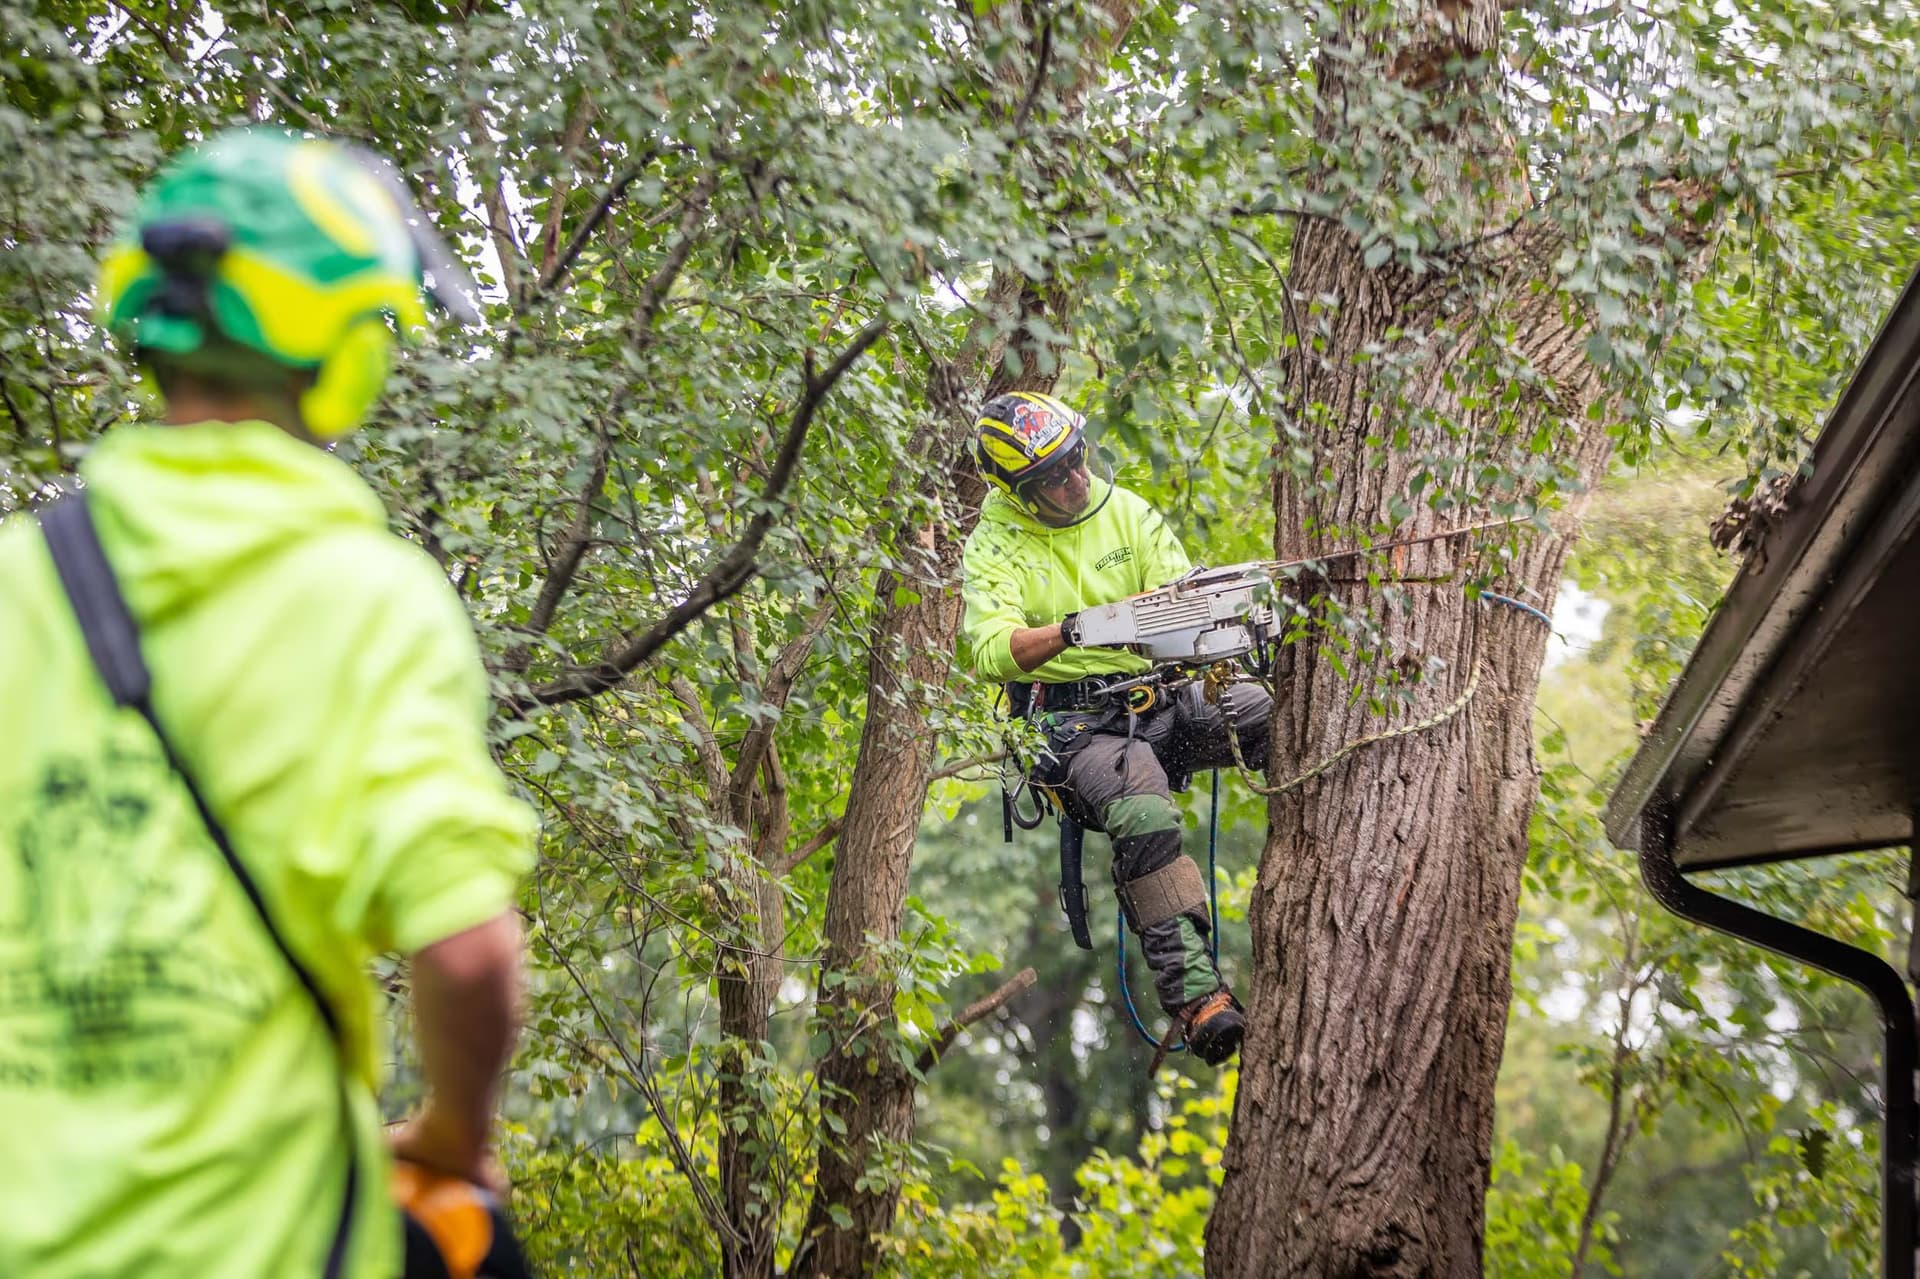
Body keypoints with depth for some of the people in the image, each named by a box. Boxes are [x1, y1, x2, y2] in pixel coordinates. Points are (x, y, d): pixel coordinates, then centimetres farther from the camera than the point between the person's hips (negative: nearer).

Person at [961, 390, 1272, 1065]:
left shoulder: (1125, 510, 10)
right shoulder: (994, 548, -2)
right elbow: (991, 649, -17)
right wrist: (1070, 633, -35)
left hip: (1163, 697, 4)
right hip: (1076, 722, -4)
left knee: (1281, 716, -22)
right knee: (1145, 819, -34)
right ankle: (1193, 991, -36)